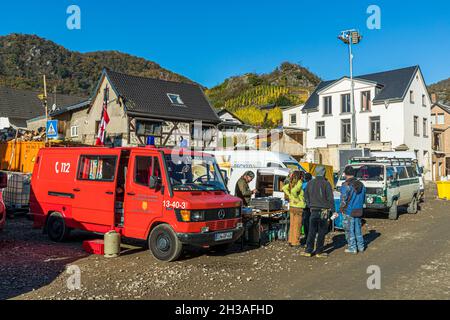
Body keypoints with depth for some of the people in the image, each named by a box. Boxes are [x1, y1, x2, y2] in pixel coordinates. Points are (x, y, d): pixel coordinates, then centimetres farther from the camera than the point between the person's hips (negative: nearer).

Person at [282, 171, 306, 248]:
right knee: (297, 225, 2)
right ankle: (295, 243, 9)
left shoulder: (292, 183, 5)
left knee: (292, 225, 16)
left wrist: (290, 196, 0)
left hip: (291, 206, 8)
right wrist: (296, 199, -18)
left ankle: (291, 241, 24)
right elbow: (293, 191, -33)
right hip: (298, 207, -8)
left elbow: (284, 188, 3)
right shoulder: (299, 183, -18)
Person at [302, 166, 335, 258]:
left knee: (311, 231, 10)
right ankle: (319, 252, 9)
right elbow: (330, 198, -10)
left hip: (313, 210, 4)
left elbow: (306, 196, 12)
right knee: (322, 232, 4)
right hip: (323, 211, -4)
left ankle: (308, 251, 9)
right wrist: (333, 210, -4)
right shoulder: (326, 184, -10)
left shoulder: (310, 183, 5)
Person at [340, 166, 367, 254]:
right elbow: (363, 198, 15)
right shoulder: (361, 184, 7)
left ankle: (352, 248, 7)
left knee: (349, 230, 3)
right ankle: (361, 246, 24)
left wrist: (342, 209, -3)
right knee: (358, 228, 18)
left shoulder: (346, 185, -16)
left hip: (349, 211, -7)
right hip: (359, 211, 7)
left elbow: (344, 199, -16)